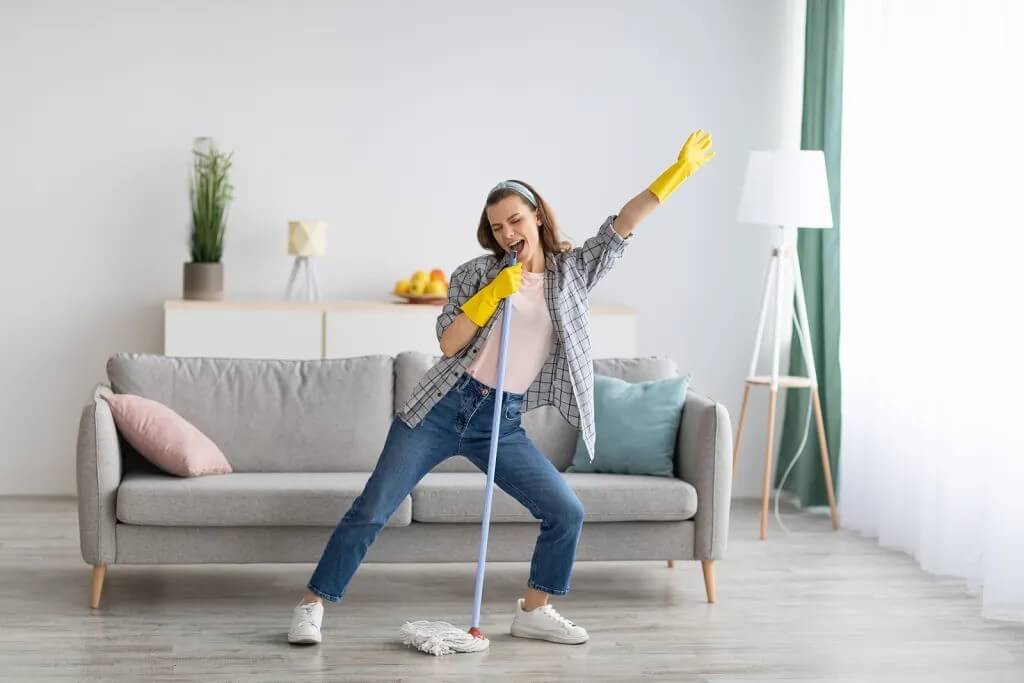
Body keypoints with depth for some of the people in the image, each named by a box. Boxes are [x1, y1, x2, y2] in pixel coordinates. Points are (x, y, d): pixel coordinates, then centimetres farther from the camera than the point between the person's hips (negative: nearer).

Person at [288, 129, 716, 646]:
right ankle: (312, 604, 6)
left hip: (503, 423, 3)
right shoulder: (475, 273, -1)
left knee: (566, 512, -3)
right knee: (372, 510, -5)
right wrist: (494, 293, -17)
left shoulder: (572, 271, 5)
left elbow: (623, 224, -4)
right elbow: (448, 344, -8)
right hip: (443, 408, -2)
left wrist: (679, 171, -11)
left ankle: (534, 611, 15)